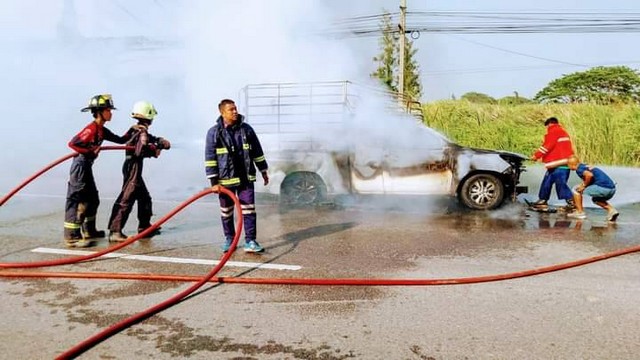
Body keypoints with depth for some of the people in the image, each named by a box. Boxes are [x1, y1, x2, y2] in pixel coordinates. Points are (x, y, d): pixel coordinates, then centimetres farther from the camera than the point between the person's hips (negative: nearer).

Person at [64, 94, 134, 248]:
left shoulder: (102, 130, 11)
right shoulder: (91, 129, -18)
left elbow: (120, 140, 16)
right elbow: (72, 143, -26)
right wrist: (90, 152, -20)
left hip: (87, 166, 10)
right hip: (80, 166, -10)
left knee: (93, 199, 18)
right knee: (77, 201, -8)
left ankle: (89, 231, 32)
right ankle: (72, 237, -3)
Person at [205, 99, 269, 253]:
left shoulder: (246, 129, 1)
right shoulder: (214, 132, -7)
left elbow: (257, 152, 10)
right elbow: (210, 158, -7)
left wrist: (264, 171, 13)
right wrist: (214, 182, -10)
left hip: (246, 177, 2)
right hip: (225, 179, -1)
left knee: (249, 209, -1)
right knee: (226, 211, 11)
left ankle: (250, 241, 6)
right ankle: (229, 239, 28)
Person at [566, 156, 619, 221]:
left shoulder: (579, 169, -4)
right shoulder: (585, 167, 24)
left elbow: (589, 175, -22)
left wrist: (584, 186, -8)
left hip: (603, 188, -9)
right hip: (612, 189, 9)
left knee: (576, 189, 6)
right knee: (595, 199, 37)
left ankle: (580, 212, 8)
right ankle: (611, 209, 13)